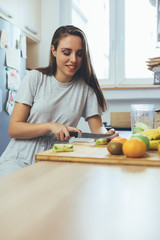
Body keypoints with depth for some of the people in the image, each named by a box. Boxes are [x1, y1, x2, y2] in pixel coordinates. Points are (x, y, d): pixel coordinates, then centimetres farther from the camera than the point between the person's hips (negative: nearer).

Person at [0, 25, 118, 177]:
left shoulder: (86, 87, 3)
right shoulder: (35, 78, -1)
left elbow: (97, 128, 6)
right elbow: (13, 129, -4)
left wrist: (106, 135, -19)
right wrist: (50, 126, -19)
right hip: (20, 158, -2)